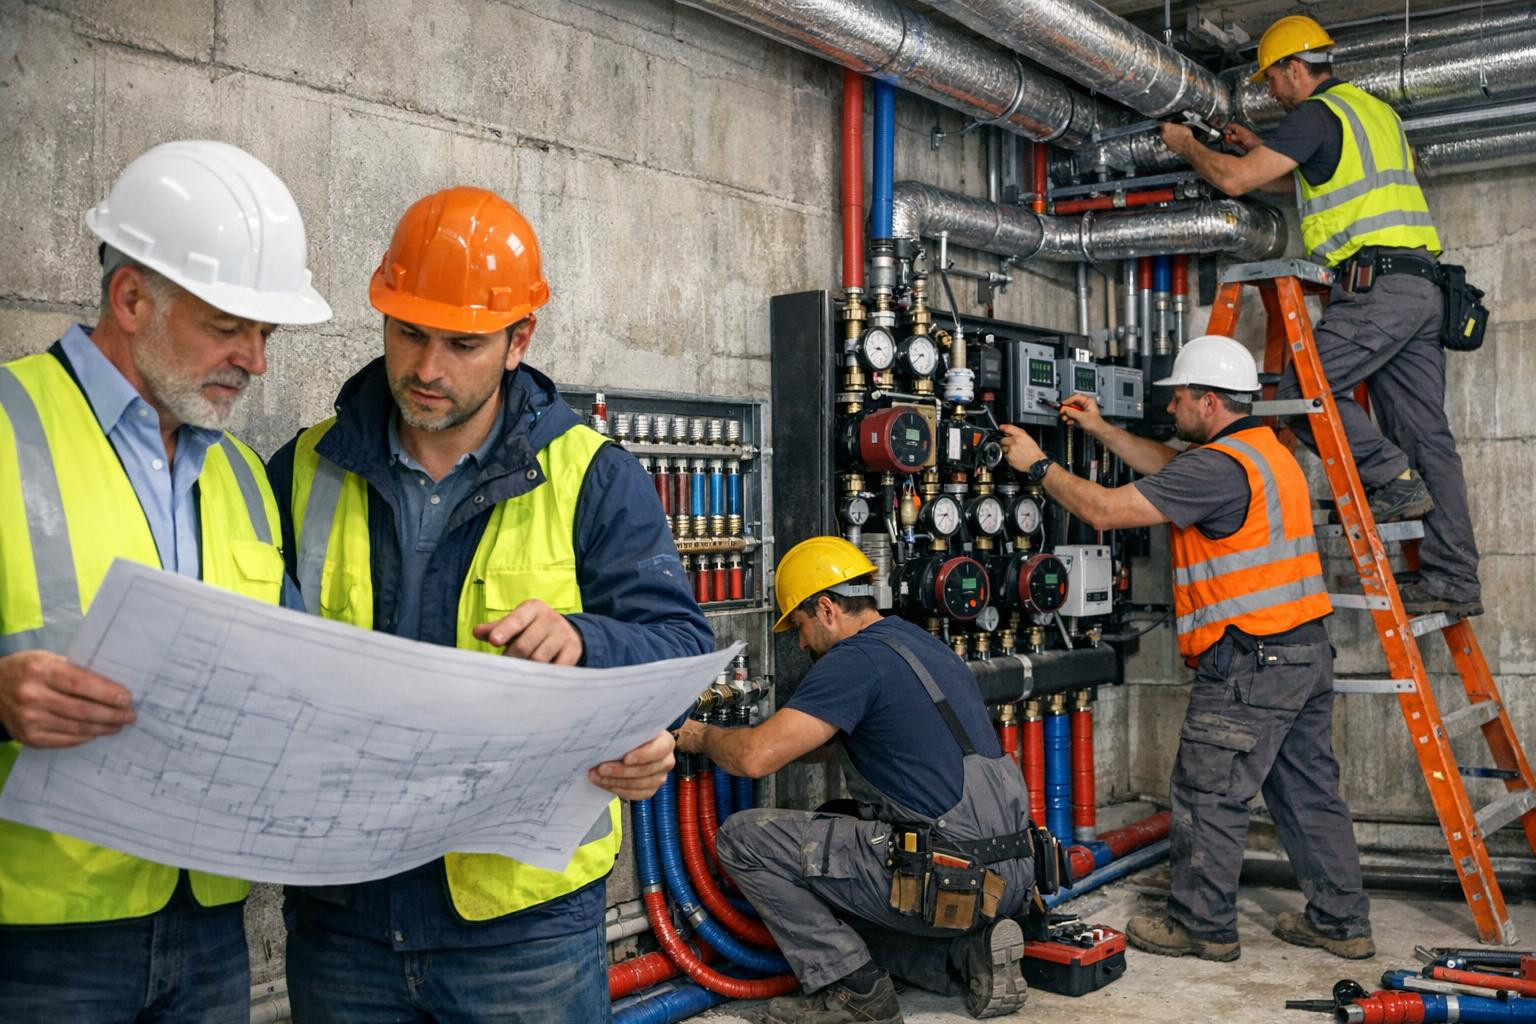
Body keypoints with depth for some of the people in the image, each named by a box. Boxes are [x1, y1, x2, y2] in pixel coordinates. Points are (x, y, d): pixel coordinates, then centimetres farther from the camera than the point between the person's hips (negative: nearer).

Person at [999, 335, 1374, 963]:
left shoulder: (1220, 465, -18)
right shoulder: (1265, 450, 14)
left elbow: (1105, 510, -18)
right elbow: (1174, 471, 27)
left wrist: (1038, 466, -6)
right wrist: (1102, 432, 25)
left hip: (1248, 660, -10)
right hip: (1306, 651, 10)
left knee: (1208, 793, 2)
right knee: (1308, 789, 16)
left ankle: (1203, 926, 12)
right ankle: (1342, 922, 24)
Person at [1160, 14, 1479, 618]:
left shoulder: (1316, 114, -3)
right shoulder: (1374, 109, 26)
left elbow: (1234, 180, -6)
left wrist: (1187, 146, 11)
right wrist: (1259, 146, 40)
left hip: (1377, 286, -9)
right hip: (1422, 286, 9)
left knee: (1301, 389, -5)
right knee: (1426, 433, 5)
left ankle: (1393, 479, -8)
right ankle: (1453, 579, 5)